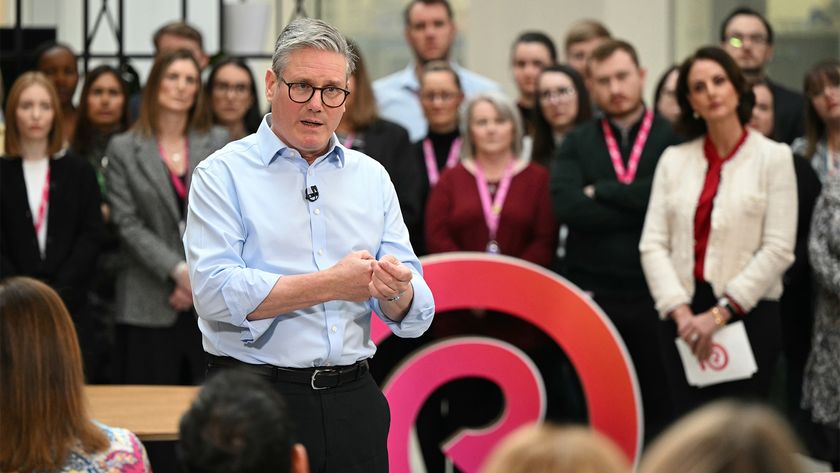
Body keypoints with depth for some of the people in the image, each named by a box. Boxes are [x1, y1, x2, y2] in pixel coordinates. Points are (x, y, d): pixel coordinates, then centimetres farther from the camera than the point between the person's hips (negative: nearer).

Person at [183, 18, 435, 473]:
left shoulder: (371, 177, 12)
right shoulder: (223, 174, -1)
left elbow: (414, 316, 6)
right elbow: (215, 293, -16)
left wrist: (397, 292, -18)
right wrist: (332, 285, -15)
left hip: (353, 401, 4)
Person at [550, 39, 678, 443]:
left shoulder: (674, 138, 2)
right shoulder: (576, 144, 9)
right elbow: (567, 206, -9)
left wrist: (602, 192, -8)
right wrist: (641, 209, -11)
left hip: (655, 296, -2)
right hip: (593, 297, 2)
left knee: (661, 407, 5)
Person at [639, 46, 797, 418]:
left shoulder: (774, 157, 1)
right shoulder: (674, 160, 10)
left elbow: (778, 249, -6)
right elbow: (653, 244, 3)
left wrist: (720, 313, -11)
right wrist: (681, 312, -10)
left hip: (747, 313, -3)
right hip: (683, 315, 3)